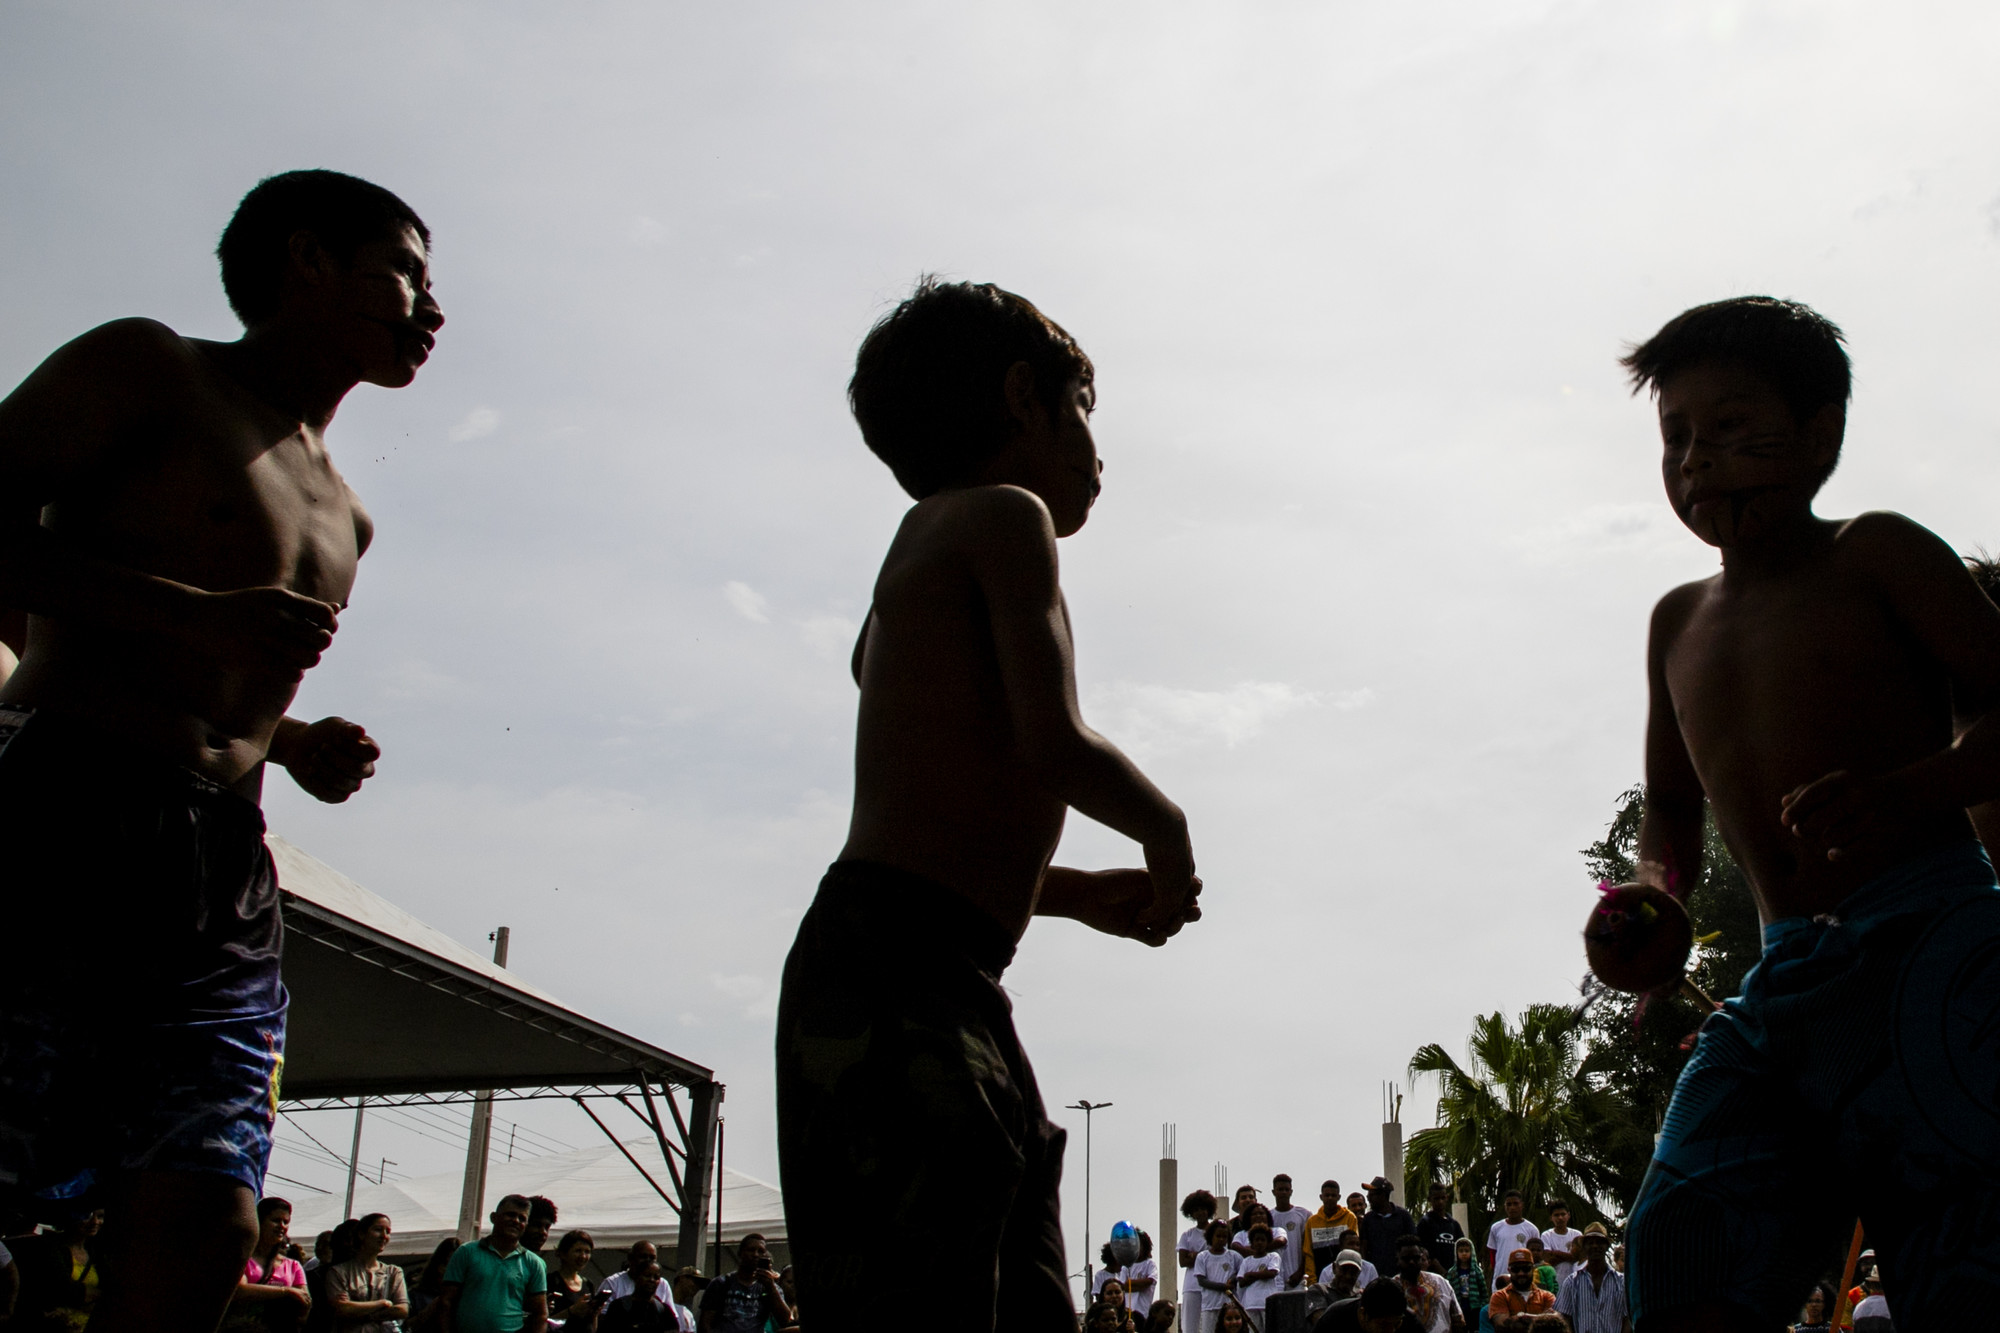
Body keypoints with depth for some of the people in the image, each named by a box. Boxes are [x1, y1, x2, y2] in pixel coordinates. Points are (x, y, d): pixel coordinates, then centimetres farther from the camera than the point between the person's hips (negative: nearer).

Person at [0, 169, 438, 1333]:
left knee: (202, 1233, -5)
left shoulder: (343, 521, 26)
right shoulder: (149, 370, 6)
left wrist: (298, 744, 12)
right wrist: (197, 613, -16)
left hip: (223, 867, 7)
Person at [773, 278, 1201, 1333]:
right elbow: (1054, 750, -16)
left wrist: (1084, 894, 27)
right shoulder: (1004, 515, -1)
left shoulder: (924, 544, 25)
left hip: (948, 995, 10)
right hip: (899, 977, -10)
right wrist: (1167, 830, 3)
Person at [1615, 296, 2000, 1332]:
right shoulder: (1680, 623, 23)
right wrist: (1655, 893, 11)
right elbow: (1672, 802, 32)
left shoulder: (1873, 557, 6)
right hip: (1783, 989, 5)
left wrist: (1905, 791, -22)